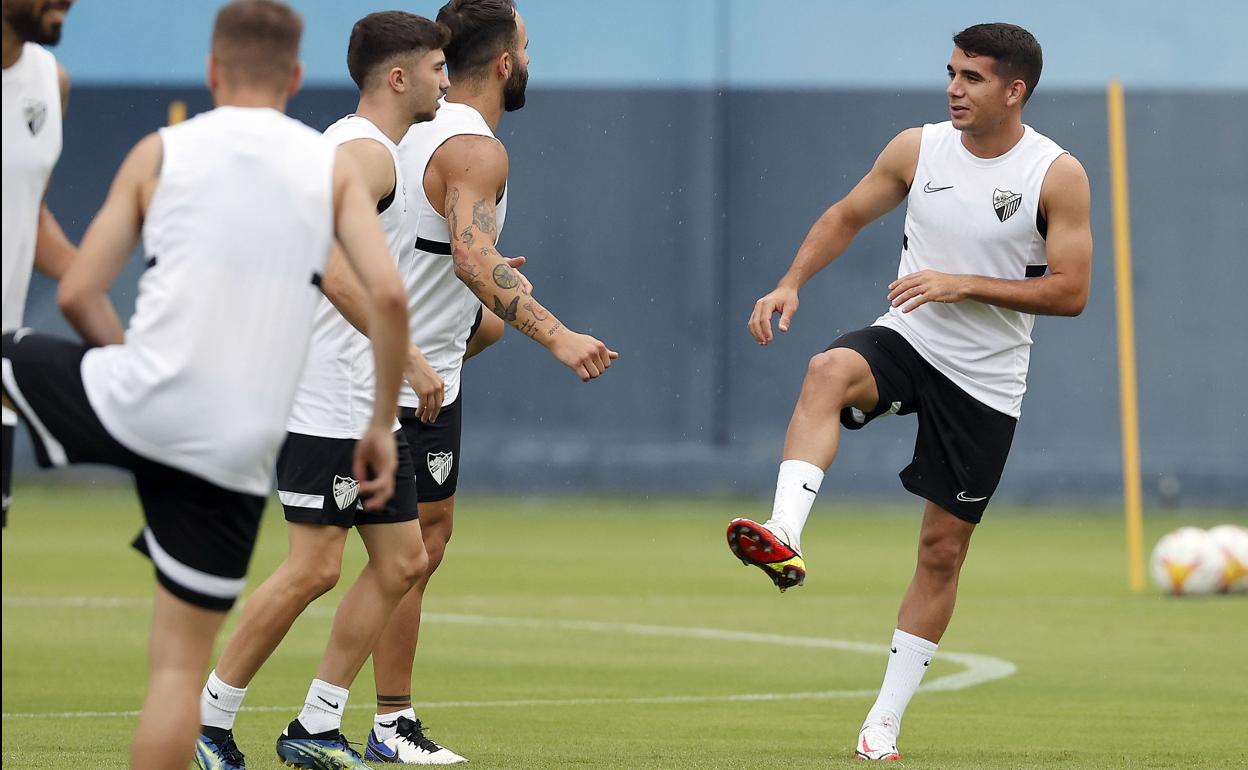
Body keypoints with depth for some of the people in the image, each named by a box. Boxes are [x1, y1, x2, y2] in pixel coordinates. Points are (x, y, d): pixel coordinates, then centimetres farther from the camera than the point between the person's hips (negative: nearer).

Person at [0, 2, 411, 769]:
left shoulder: (160, 153, 6)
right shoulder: (333, 166, 7)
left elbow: (78, 294, 6)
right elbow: (389, 294, -5)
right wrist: (383, 425, 5)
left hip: (137, 406, -1)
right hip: (233, 449, 1)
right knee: (182, 661, 8)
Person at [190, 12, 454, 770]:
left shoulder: (364, 151, 19)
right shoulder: (366, 153, -13)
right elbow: (334, 271, -25)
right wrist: (410, 357, -23)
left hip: (370, 403, 11)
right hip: (328, 402, -11)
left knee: (403, 560, 6)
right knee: (314, 568, -10)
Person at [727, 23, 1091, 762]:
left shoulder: (1058, 176, -9)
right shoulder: (918, 148, -1)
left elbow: (1071, 291, -12)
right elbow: (847, 216, 12)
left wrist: (963, 285, -20)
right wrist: (792, 282, -3)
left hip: (987, 385, -1)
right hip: (907, 341, 1)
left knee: (943, 548, 3)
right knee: (829, 369, -35)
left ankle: (885, 722, 14)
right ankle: (784, 538, -51)